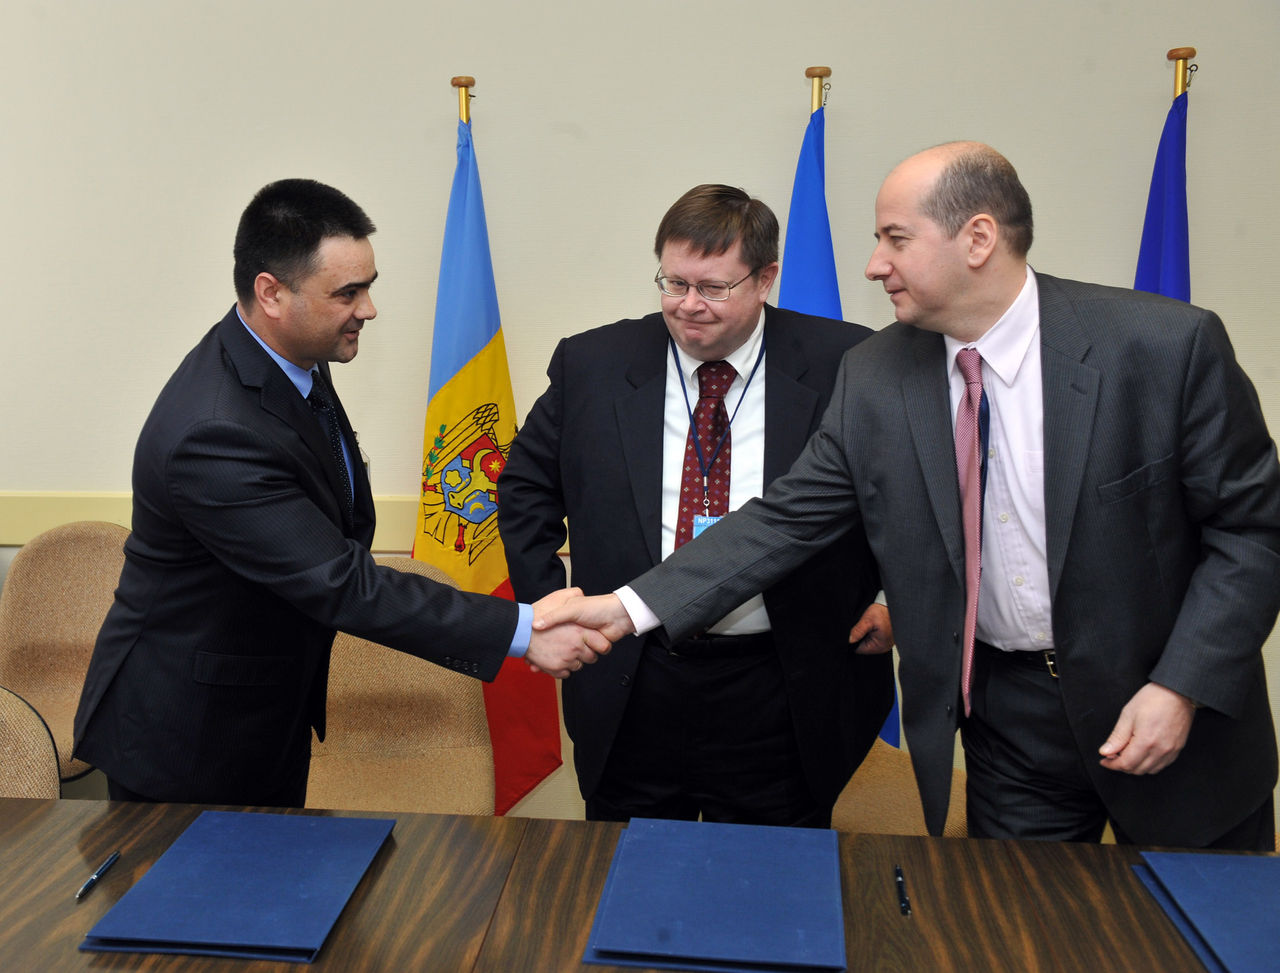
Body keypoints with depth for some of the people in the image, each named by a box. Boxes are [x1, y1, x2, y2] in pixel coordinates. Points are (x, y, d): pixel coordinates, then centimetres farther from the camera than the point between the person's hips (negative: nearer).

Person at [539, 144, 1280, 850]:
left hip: (1180, 706, -1)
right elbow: (786, 519, -6)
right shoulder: (874, 378, -8)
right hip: (1007, 712, 2)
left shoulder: (1169, 345, -17)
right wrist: (630, 607, -15)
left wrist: (1183, 687, -19)